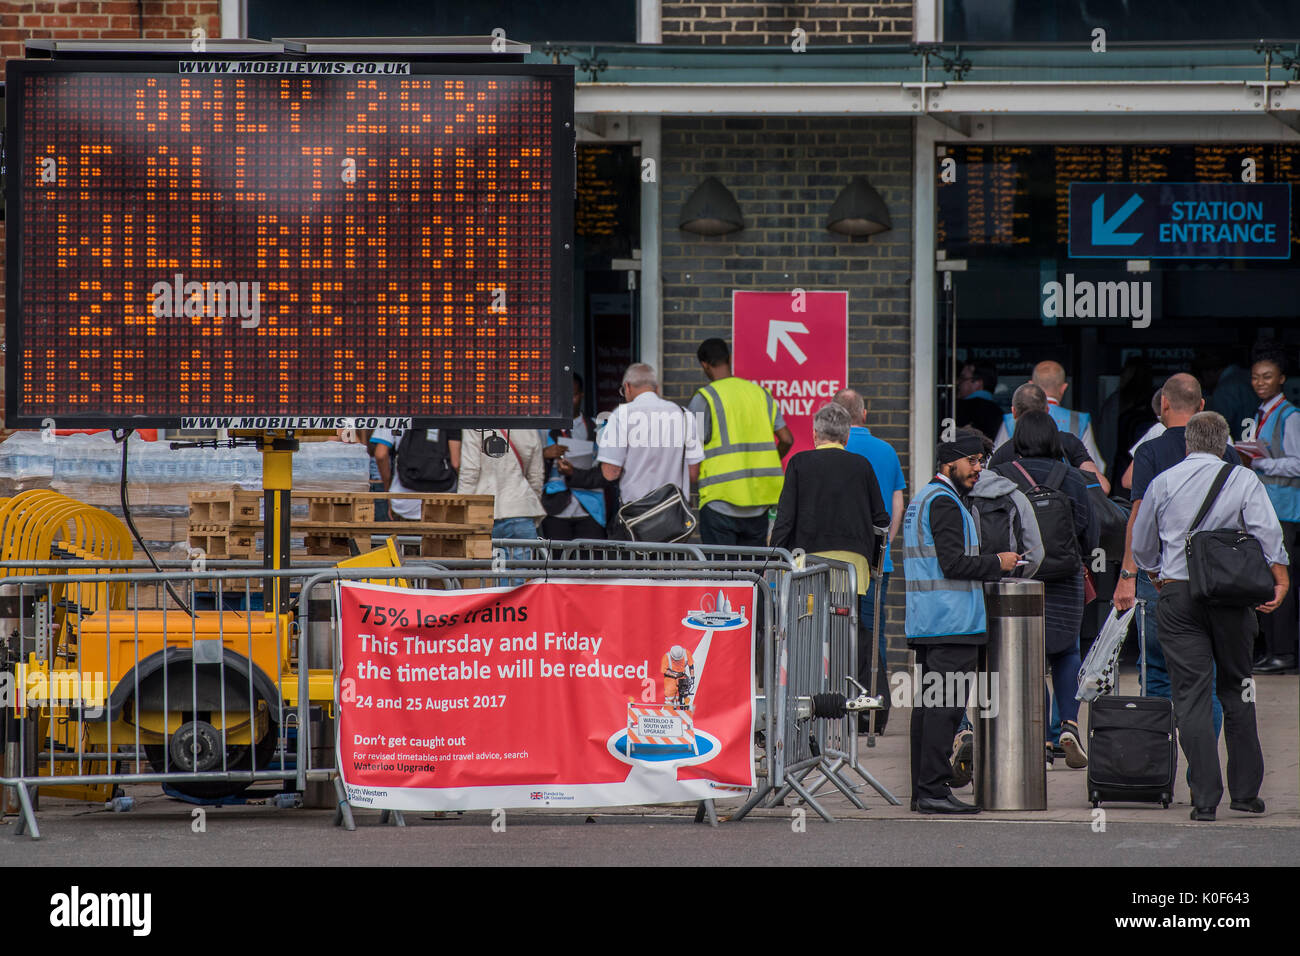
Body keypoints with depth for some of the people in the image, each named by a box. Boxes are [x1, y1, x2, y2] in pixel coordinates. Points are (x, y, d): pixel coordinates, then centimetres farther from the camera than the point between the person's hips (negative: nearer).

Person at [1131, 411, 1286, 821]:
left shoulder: (1162, 483, 6)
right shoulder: (1244, 480, 0)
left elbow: (1141, 548, 15)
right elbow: (1268, 533, -12)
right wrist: (1280, 580, -10)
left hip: (1177, 592, 0)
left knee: (1191, 695, -1)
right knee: (1235, 690, 12)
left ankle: (1205, 798, -8)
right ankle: (1245, 791, 14)